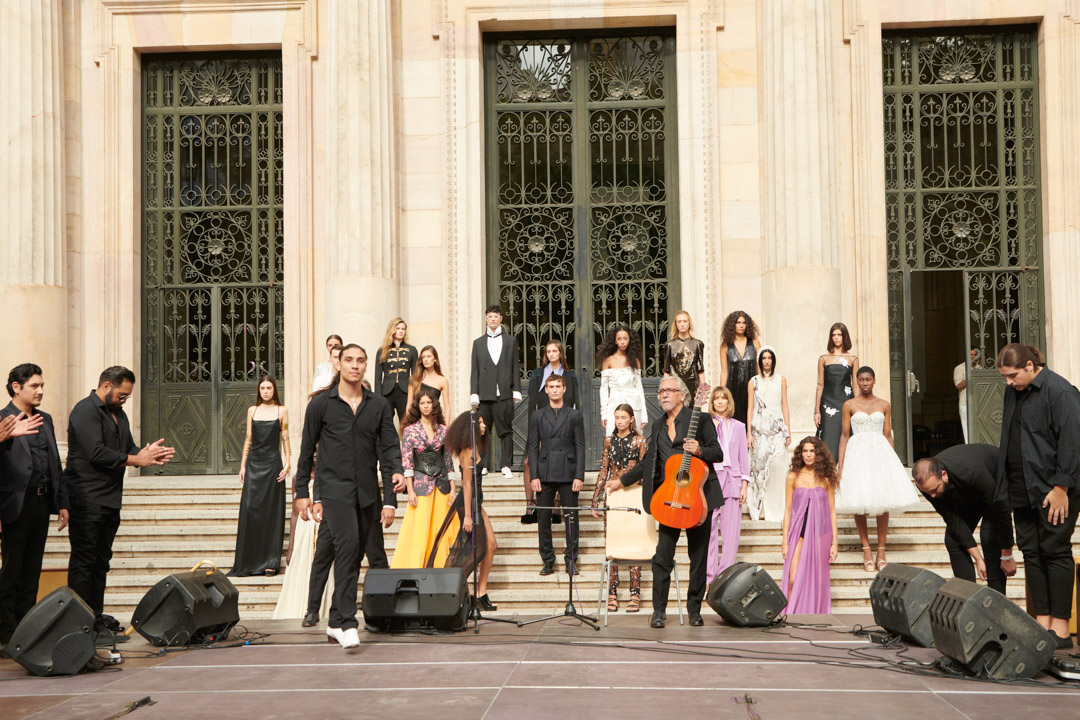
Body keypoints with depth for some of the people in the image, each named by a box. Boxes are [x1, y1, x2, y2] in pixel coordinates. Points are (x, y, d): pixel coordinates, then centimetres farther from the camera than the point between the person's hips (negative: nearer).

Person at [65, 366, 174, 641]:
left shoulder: (118, 413, 18)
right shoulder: (85, 411, -12)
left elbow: (128, 447, 18)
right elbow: (97, 453, -21)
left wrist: (147, 452, -4)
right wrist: (137, 460, -16)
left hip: (110, 500, 9)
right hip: (87, 501, -9)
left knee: (101, 561, 14)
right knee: (84, 562, -5)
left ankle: (97, 618, 21)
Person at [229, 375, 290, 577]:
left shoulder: (281, 411, 4)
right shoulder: (252, 410, 10)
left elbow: (285, 440, 3)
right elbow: (248, 439, 12)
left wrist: (287, 464, -6)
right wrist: (243, 465, 6)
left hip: (272, 464, -2)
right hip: (254, 464, 2)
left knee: (271, 512, 0)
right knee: (249, 509, -5)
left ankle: (270, 562, 5)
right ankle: (247, 563, 0)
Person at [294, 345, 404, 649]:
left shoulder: (379, 405, 8)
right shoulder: (321, 404, 3)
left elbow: (389, 448, 5)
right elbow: (307, 449, 9)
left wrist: (390, 499, -1)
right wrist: (302, 491, 7)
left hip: (367, 492, 4)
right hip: (334, 489, -3)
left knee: (353, 556, 8)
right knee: (347, 545, -21)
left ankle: (336, 622, 20)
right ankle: (347, 623, -20)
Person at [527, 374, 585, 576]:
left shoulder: (574, 415, 7)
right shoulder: (538, 416, 10)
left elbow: (580, 447, 3)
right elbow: (533, 447, 8)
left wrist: (579, 476, -6)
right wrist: (534, 476, -2)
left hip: (568, 474, -1)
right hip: (545, 474, 1)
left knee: (571, 517, 0)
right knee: (543, 518, 2)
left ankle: (571, 560, 9)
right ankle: (548, 561, 11)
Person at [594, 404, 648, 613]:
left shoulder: (640, 440, 4)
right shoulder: (609, 441, 13)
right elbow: (603, 471, 14)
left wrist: (620, 481, -7)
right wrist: (596, 499, 10)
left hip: (633, 495, -3)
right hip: (612, 496, 3)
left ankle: (635, 595, -1)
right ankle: (612, 594, 2)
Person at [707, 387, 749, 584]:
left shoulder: (738, 427, 13)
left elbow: (743, 456, 12)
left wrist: (744, 484, 4)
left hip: (732, 479, 2)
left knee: (732, 530, -3)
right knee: (709, 528, -3)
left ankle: (725, 574, 3)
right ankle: (710, 575, 4)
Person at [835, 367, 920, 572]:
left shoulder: (884, 405, 9)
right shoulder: (849, 405, 4)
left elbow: (888, 435, 11)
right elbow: (844, 436, 3)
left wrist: (893, 461, 6)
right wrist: (840, 466, -3)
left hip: (880, 453, 1)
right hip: (857, 454, -1)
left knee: (882, 503, -3)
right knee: (859, 504, -3)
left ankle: (881, 550, 4)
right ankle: (866, 549, 6)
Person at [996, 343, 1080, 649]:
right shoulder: (1013, 393, 13)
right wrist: (1006, 485, 15)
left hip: (1053, 490, -8)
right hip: (1022, 490, 8)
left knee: (1055, 552, -4)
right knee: (1031, 552, 7)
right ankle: (1042, 622, 12)